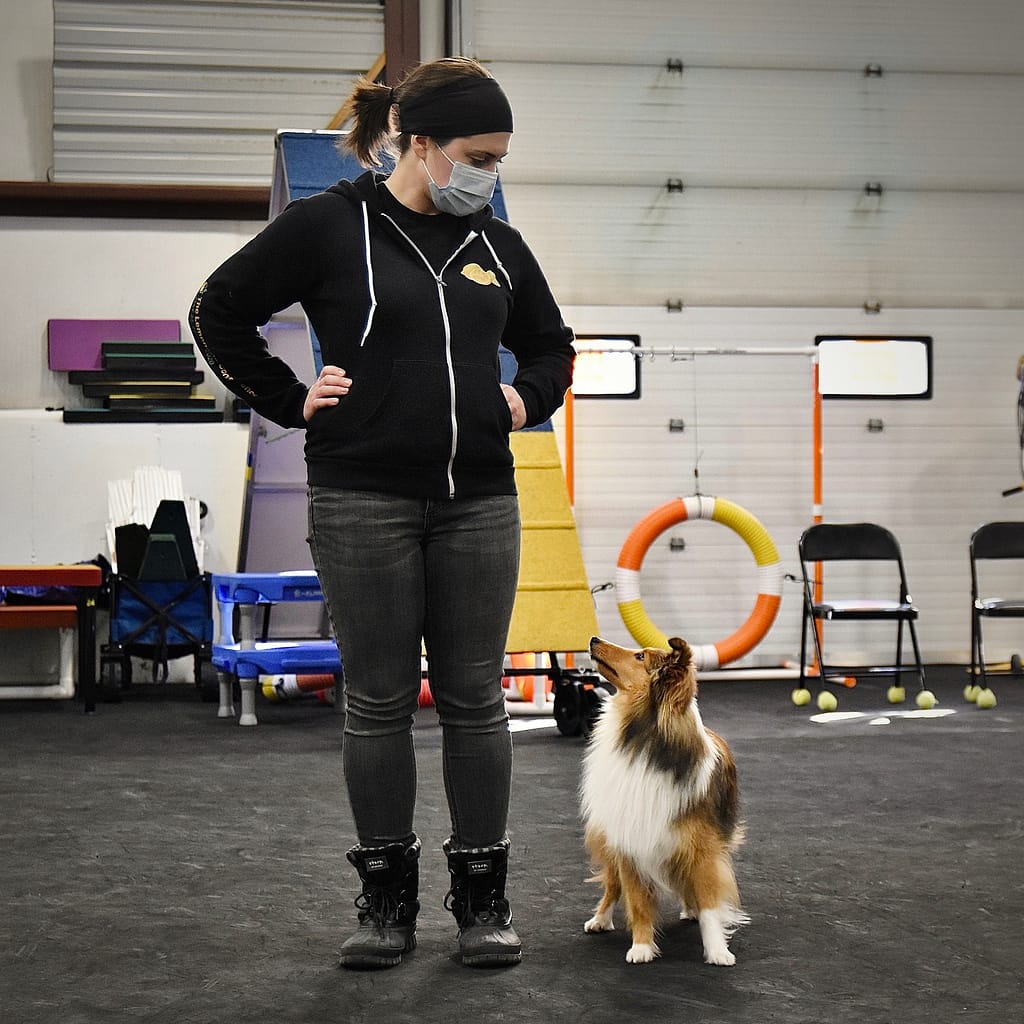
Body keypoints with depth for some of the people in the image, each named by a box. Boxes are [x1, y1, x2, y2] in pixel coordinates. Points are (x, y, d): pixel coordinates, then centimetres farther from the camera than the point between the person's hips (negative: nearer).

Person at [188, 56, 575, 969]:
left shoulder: (495, 244, 10)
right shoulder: (327, 226, -4)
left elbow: (551, 344, 25)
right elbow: (220, 312, 2)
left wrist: (527, 400, 8)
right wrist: (290, 400, -2)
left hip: (479, 500, 4)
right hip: (364, 500, -3)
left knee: (474, 698, 6)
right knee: (379, 701, 4)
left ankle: (483, 899, 15)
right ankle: (387, 900, 16)